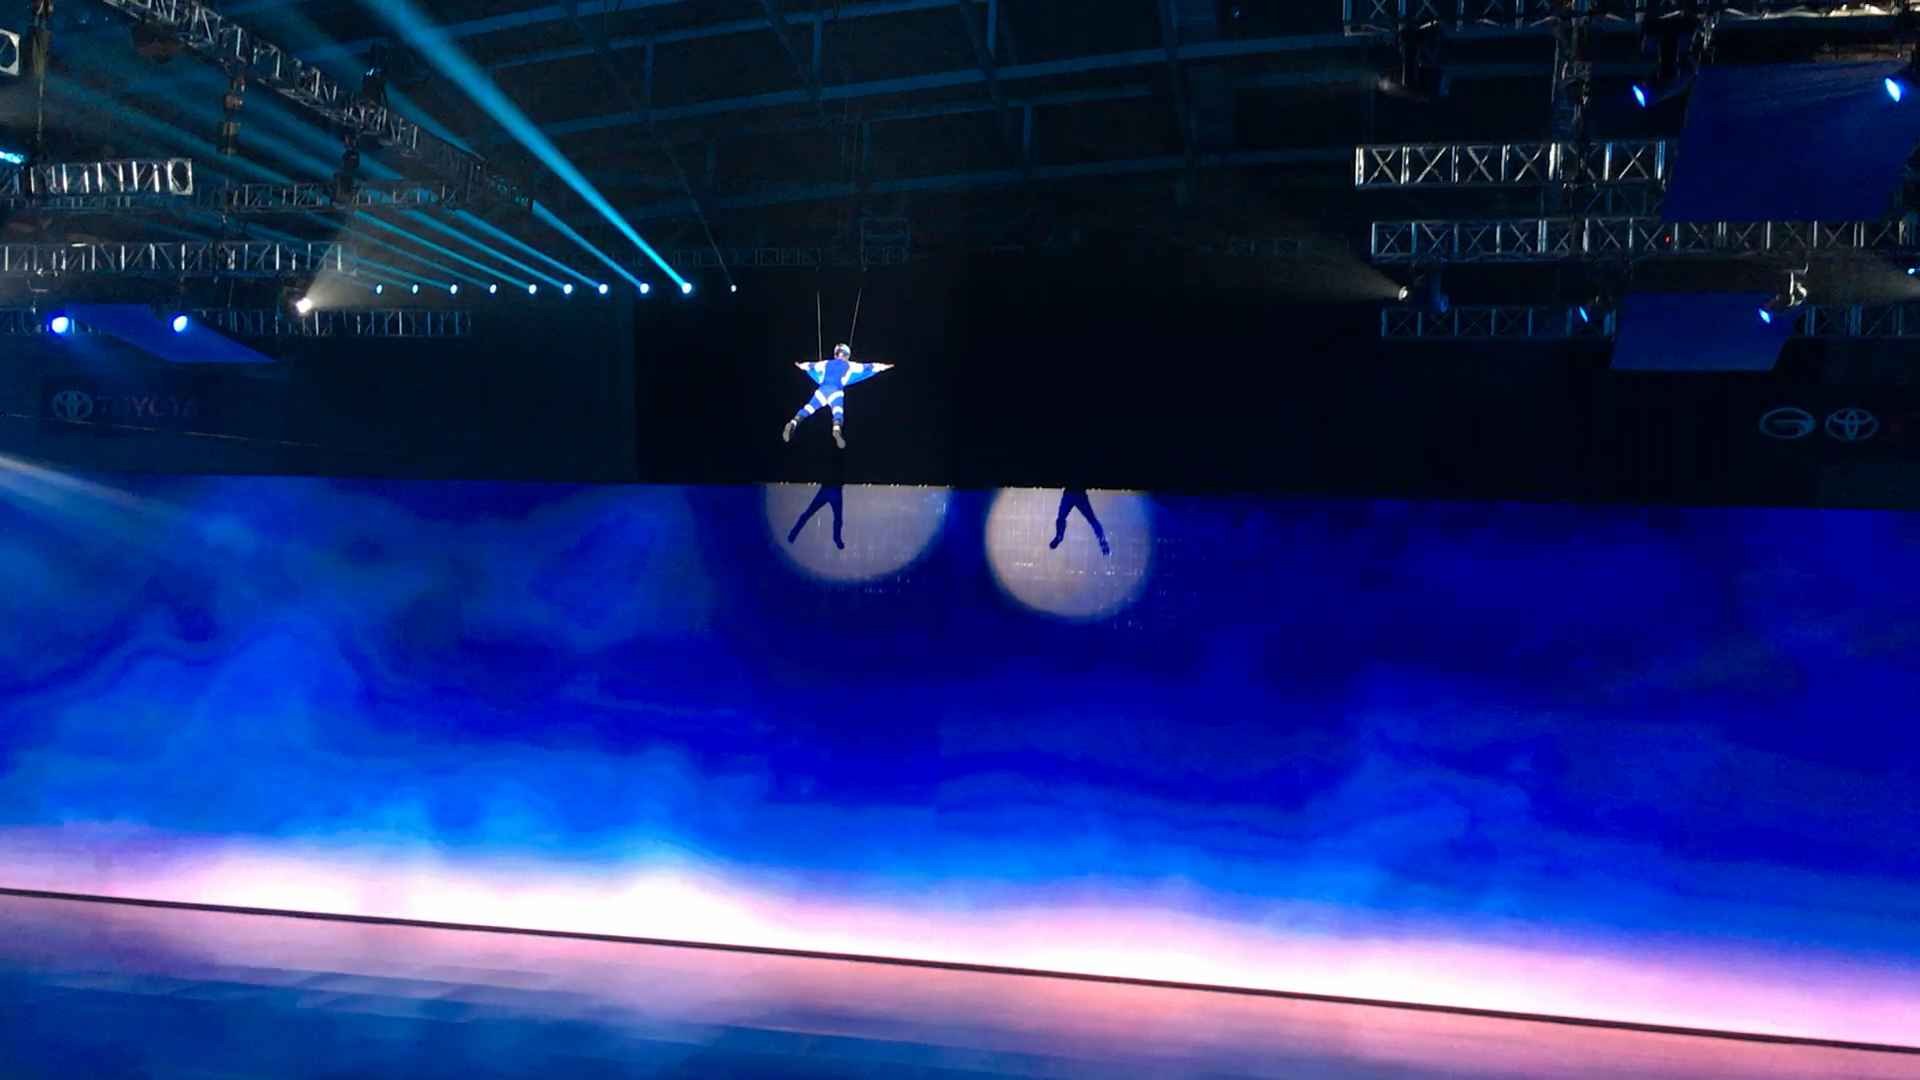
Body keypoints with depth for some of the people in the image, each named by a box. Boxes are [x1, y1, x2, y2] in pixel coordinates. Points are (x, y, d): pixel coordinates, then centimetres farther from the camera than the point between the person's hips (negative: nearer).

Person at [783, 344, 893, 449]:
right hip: (836, 391, -3)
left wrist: (802, 366, 63)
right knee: (838, 412, -24)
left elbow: (811, 366, 43)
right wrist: (882, 367, 33)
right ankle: (837, 429, -56)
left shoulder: (826, 363, 29)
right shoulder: (849, 365, 21)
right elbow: (866, 368, 23)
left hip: (822, 390, 3)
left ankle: (793, 423, -31)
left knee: (808, 408, -4)